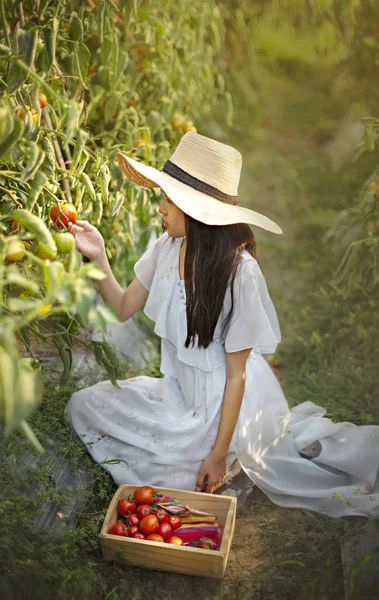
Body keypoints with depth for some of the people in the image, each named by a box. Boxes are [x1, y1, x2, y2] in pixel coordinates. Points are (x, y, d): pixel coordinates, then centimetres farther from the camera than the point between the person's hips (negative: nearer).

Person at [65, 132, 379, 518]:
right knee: (81, 405, 6)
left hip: (221, 403, -7)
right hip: (178, 390, 7)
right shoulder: (167, 248, -8)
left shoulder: (239, 272, -27)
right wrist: (98, 257, -13)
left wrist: (219, 453, -17)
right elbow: (124, 308, 3)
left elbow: (236, 373, -20)